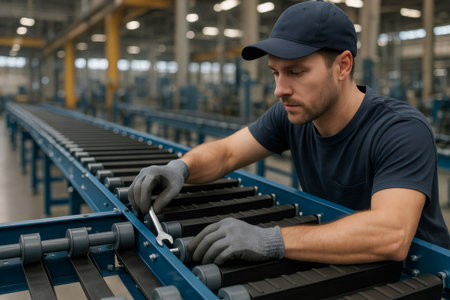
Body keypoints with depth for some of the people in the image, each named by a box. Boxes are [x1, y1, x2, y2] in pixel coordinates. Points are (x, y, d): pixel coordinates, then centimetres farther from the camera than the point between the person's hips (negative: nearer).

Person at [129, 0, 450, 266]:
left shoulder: (403, 131, -25)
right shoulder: (291, 115, -6)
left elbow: (392, 235, -38)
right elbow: (224, 152, 0)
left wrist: (270, 241, -45)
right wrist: (180, 168, -22)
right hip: (334, 268, 5)